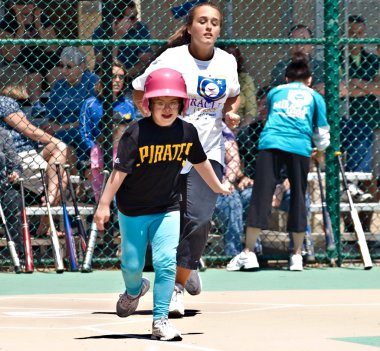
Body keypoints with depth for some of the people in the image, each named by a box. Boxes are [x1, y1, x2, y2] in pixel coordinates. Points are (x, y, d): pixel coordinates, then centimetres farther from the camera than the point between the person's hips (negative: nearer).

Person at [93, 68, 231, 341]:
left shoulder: (187, 132, -7)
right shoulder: (136, 134, -20)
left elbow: (201, 162, 11)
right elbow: (119, 171, -21)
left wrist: (218, 187, 24)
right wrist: (104, 205, -25)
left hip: (168, 208, 2)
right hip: (133, 210, -2)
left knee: (166, 262, -11)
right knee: (132, 264, 8)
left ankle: (160, 320, -2)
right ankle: (135, 290, 44)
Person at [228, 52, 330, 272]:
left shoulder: (275, 92, 25)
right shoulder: (315, 97, 20)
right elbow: (322, 132, 21)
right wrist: (320, 152, 40)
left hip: (271, 143, 1)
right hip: (300, 147, -1)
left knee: (261, 196, -1)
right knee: (298, 198, 8)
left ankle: (248, 253, -1)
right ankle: (297, 256, 10)